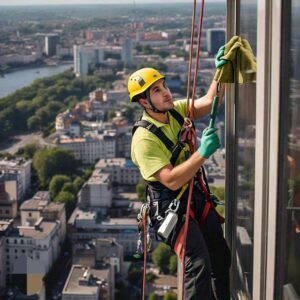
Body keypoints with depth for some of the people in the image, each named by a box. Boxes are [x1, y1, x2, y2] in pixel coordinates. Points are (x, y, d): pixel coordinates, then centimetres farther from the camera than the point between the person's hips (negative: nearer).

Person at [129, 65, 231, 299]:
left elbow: (209, 102, -5)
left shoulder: (175, 110, 0)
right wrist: (203, 153, -32)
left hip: (196, 195, 8)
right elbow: (172, 181, -29)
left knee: (221, 256, 12)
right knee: (199, 263, -18)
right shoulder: (144, 139, -23)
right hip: (170, 206, -8)